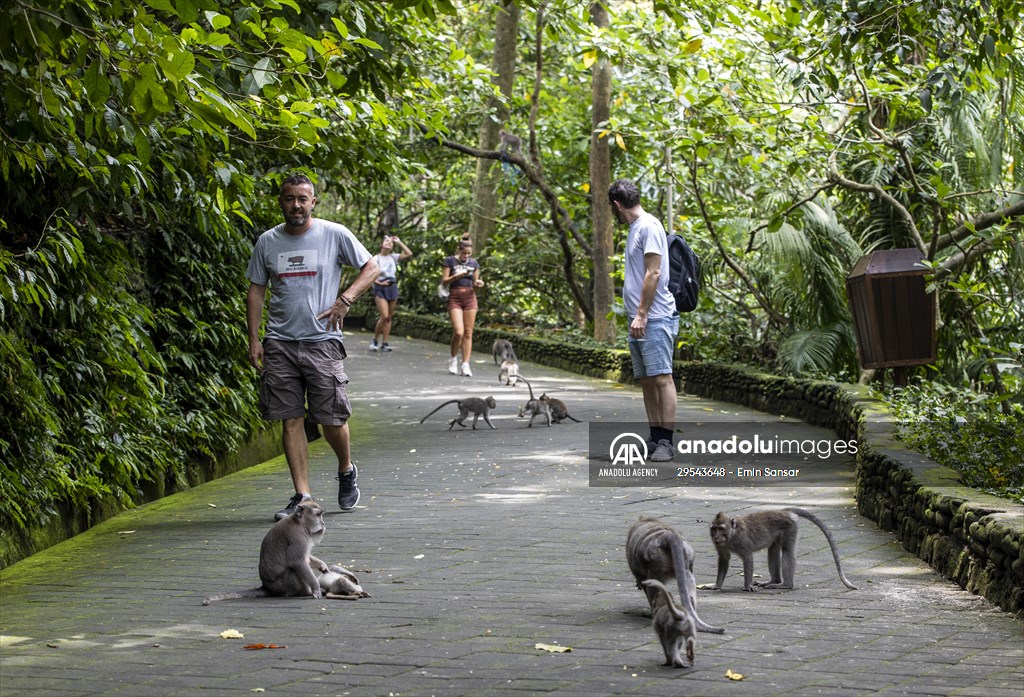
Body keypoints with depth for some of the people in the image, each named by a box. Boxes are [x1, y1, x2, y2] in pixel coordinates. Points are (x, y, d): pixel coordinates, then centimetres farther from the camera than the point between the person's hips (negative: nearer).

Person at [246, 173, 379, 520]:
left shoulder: (334, 235, 0)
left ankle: (347, 471, 29)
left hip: (322, 341, -2)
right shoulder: (267, 242, 7)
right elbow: (256, 291, 13)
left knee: (332, 419, -1)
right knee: (291, 419, 0)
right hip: (279, 344, 2)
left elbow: (371, 267, 6)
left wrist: (345, 300, -8)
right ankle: (302, 495, 4)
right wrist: (253, 340, 5)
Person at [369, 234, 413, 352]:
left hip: (392, 288, 5)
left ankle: (384, 343, 7)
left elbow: (409, 253, 0)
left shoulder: (393, 258, 9)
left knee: (389, 317, 3)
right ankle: (374, 341, -1)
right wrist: (379, 282, -21)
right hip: (380, 289, -5)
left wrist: (399, 242, 2)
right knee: (384, 316, -16)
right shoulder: (376, 259, -3)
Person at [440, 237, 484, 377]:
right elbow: (444, 281, -3)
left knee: (468, 333, 0)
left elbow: (474, 284, 15)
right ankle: (453, 359, 9)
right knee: (458, 332, -14)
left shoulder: (474, 263, 10)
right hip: (455, 298, -3)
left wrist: (478, 284, -8)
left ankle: (466, 365, 2)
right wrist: (457, 276, -18)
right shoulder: (450, 261, 0)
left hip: (470, 298, 3)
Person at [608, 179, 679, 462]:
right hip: (638, 319, 10)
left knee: (661, 377, -12)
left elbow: (653, 273, -16)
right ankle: (655, 437, 12)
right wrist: (635, 315, 18)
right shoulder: (635, 228, 19)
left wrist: (641, 314, -18)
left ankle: (665, 442, -15)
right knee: (646, 380, 9)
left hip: (655, 318, -10)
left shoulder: (649, 226, -9)